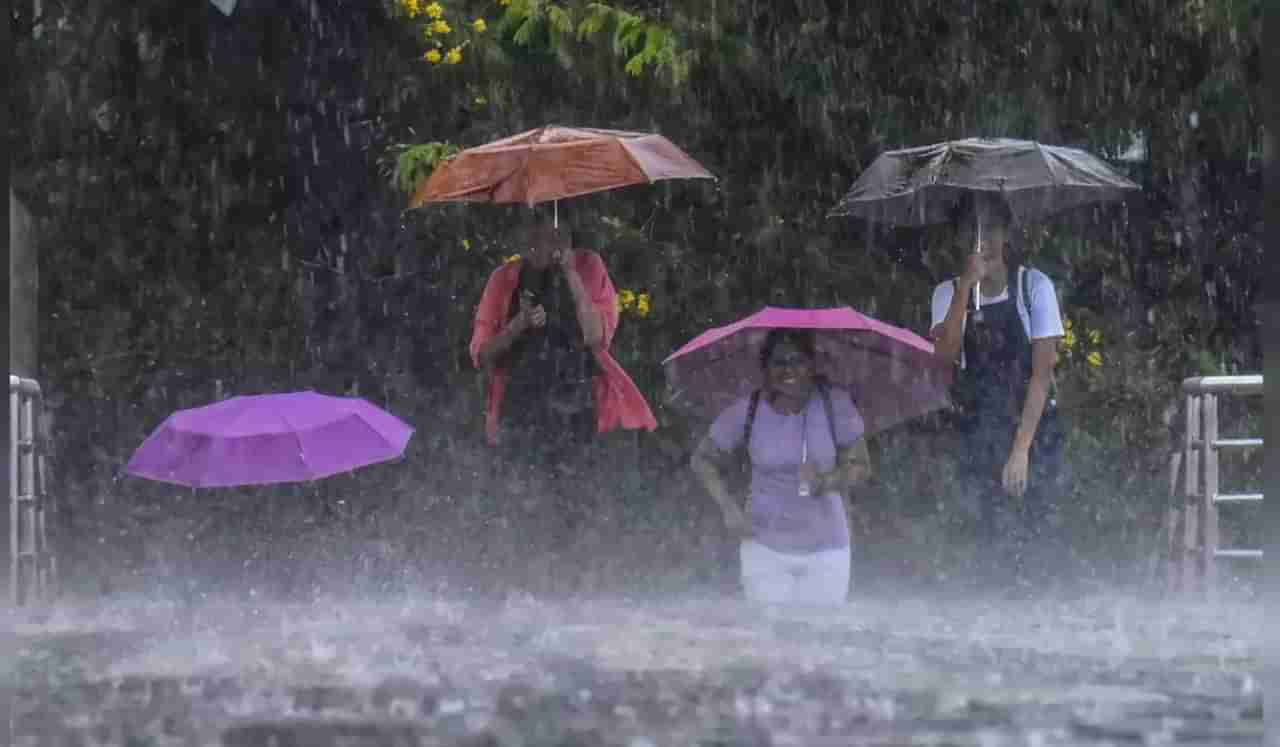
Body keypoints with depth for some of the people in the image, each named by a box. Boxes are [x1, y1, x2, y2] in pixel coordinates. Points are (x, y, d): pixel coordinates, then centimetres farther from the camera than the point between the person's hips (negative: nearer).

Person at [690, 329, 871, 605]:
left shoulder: (835, 404, -8)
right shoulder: (747, 411, -8)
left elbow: (860, 465, -2)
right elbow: (704, 459, 5)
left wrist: (827, 481, -21)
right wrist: (728, 507, -7)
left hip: (825, 550, 0)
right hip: (765, 547, 0)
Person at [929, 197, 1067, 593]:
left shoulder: (1033, 286, -5)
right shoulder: (949, 293, 4)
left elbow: (1042, 371, -8)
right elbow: (945, 353, -15)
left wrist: (1021, 448, -15)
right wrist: (967, 285, -22)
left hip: (1033, 427, -2)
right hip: (979, 435, 2)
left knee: (1033, 531, -9)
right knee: (994, 535, -3)